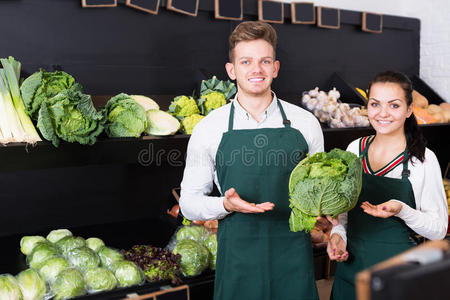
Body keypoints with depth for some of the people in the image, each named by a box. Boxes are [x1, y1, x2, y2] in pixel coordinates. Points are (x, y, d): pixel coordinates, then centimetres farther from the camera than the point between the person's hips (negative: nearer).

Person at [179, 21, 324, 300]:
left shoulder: (305, 123, 3)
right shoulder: (209, 129, -1)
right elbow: (189, 202, 3)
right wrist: (226, 205, -17)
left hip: (294, 255, 1)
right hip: (238, 259, -1)